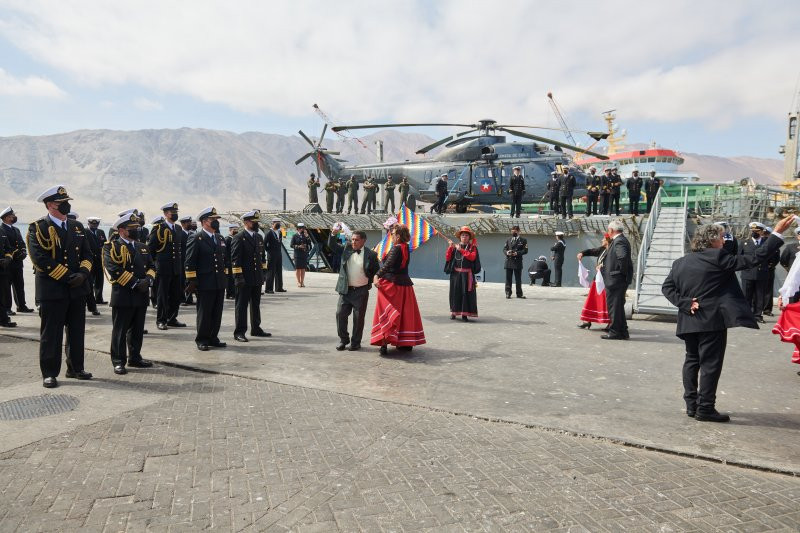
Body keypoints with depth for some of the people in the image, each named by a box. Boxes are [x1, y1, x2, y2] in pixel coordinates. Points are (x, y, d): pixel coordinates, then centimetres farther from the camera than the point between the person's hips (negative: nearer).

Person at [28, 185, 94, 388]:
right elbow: (40, 259, -15)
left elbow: (87, 254, 10)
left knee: (77, 331, 12)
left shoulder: (77, 227, 13)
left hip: (77, 288, 6)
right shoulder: (38, 228, -6)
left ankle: (75, 368, 24)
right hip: (52, 290, -6)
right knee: (51, 334, 3)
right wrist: (67, 277, -18)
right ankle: (49, 373, 13)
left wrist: (82, 273, -8)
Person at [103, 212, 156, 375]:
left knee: (138, 329, 14)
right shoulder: (112, 246, -5)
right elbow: (113, 269, -16)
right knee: (120, 330, 1)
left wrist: (148, 280, -6)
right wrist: (135, 283, -19)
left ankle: (135, 358, 26)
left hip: (141, 296, 7)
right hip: (123, 296, -7)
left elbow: (151, 266, 16)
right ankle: (118, 361, 9)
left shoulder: (142, 247, 17)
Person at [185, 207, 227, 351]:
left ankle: (213, 338, 21)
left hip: (220, 284, 6)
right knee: (204, 313, 2)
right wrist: (192, 281, -12)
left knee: (217, 313, 10)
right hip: (205, 284, -6)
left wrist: (224, 278, 18)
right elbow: (190, 262, -9)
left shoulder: (220, 239, 15)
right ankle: (202, 340, 13)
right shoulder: (196, 239, -6)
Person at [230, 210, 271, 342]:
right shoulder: (238, 238, -9)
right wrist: (238, 276, -18)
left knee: (256, 304, 15)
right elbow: (235, 259, -13)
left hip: (257, 278, 7)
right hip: (244, 278, -7)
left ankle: (256, 328, 26)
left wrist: (264, 272, 14)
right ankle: (239, 332, 5)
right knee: (242, 305, -1)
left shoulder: (259, 237, 14)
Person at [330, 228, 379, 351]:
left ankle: (356, 342, 19)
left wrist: (369, 281, -2)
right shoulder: (346, 249, 4)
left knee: (359, 318, 5)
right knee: (340, 314, 2)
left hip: (361, 291, -3)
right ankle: (343, 339, 19)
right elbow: (332, 245, 3)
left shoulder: (370, 254, -4)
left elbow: (376, 271, 4)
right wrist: (334, 234, -13)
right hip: (345, 290, 3)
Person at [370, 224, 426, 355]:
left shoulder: (396, 248, -15)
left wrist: (377, 276, -31)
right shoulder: (406, 248, 8)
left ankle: (384, 342, -9)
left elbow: (387, 265, -27)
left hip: (391, 284, -8)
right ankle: (406, 342, 20)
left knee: (386, 312, -3)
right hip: (404, 284, 8)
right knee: (405, 313, 14)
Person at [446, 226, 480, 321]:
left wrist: (461, 250, -14)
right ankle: (454, 312, 14)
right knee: (455, 292, 5)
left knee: (466, 293, -3)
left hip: (467, 274, -2)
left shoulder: (472, 247, 3)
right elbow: (447, 258, 3)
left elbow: (472, 257, -15)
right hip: (456, 273, 2)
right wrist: (450, 247, -9)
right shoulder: (455, 246, 9)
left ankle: (464, 314, 1)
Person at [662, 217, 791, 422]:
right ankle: (705, 408, 5)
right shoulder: (718, 258, -11)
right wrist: (777, 233, -3)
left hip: (689, 321, 6)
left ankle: (691, 405, 19)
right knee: (710, 364, 1)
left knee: (692, 361, 15)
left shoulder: (680, 263, 7)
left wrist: (685, 303, -4)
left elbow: (667, 287, 4)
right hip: (712, 321, -6)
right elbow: (754, 259, -9)